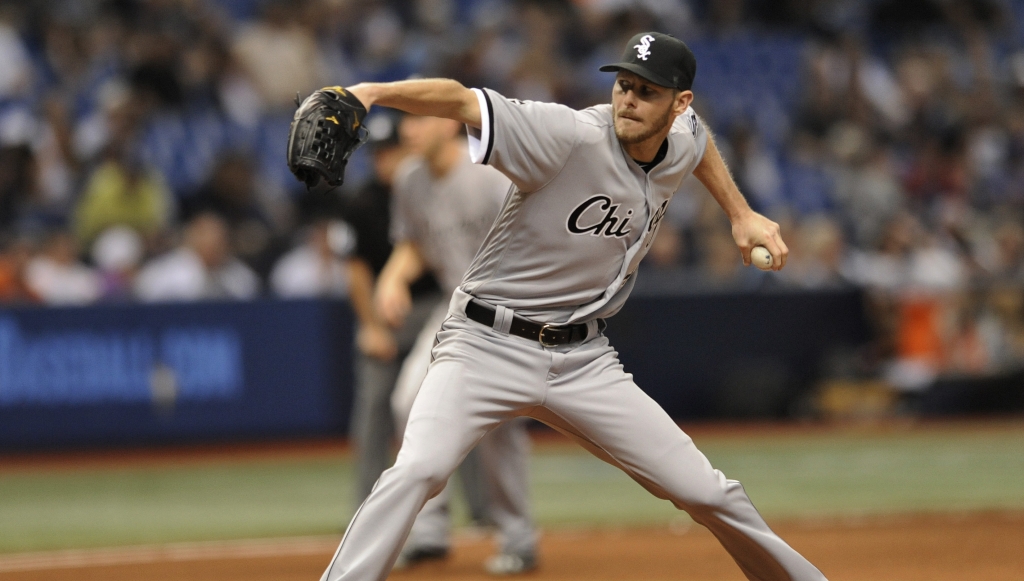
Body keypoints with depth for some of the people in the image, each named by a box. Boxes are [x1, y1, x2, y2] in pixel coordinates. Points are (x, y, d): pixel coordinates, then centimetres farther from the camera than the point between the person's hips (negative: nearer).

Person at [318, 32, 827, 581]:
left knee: (706, 493, 5)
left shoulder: (681, 144, 0)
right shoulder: (574, 137, -21)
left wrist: (740, 214, 24)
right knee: (418, 470, -31)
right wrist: (372, 92, -52)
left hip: (584, 360, 5)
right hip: (487, 345, -5)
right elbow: (461, 101, -36)